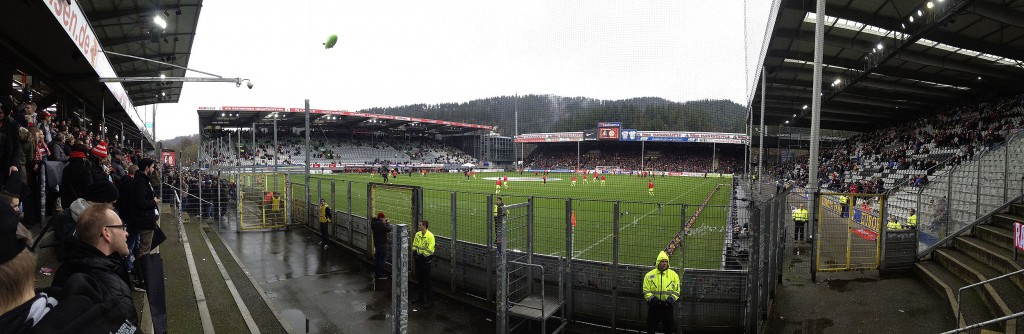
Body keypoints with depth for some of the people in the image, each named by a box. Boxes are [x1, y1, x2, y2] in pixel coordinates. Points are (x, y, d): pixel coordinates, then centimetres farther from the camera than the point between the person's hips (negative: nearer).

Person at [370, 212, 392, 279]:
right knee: (382, 258, -1)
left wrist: (384, 222, 10)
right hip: (382, 243, -9)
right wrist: (388, 223, -4)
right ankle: (380, 275, 2)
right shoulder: (381, 224, -23)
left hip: (376, 243, 9)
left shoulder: (373, 223, 4)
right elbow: (389, 229, -21)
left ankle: (376, 273, 26)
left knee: (377, 258, 17)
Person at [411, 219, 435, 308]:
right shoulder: (417, 234, 6)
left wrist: (421, 256, -19)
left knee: (426, 281, -4)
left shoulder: (430, 236, -17)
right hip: (418, 259, 7)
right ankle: (420, 297, 32)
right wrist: (414, 253, -3)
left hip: (425, 260, -7)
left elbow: (430, 250, -18)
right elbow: (414, 245, 14)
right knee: (420, 279, 18)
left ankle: (429, 301, 4)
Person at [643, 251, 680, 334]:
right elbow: (646, 291, 1)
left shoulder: (674, 275, 1)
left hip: (667, 306, 0)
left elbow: (677, 291, 3)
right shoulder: (649, 275, 0)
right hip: (653, 306, 0)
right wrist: (652, 299, -15)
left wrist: (671, 299, -13)